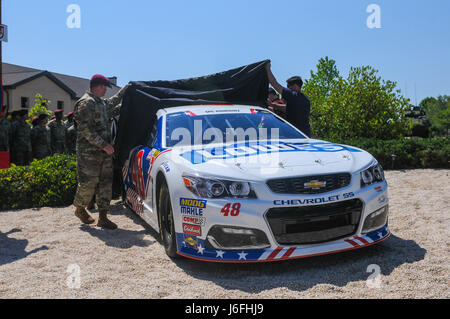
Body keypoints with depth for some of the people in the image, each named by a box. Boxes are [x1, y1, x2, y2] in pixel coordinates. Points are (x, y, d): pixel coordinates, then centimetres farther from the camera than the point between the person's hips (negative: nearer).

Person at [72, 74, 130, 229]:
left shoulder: (101, 102, 16)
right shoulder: (86, 103, -12)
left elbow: (112, 102, 41)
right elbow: (86, 129, -20)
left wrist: (124, 89, 42)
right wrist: (104, 145, -21)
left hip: (104, 152, 9)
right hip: (89, 152, -9)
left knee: (105, 183, 5)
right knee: (88, 183, -1)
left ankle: (103, 217, 10)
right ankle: (79, 209, 24)